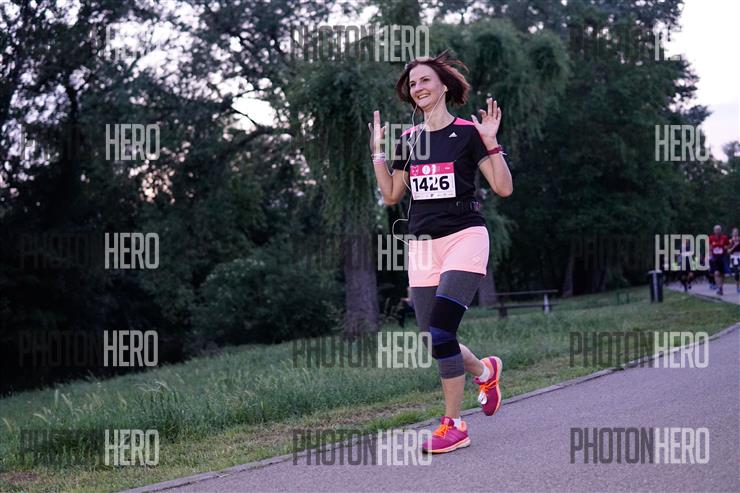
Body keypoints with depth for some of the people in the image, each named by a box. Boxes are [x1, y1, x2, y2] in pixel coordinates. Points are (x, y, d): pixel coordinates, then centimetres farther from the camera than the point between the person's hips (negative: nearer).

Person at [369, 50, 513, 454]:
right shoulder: (409, 139, 13)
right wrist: (378, 150, 10)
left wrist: (491, 142, -16)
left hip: (464, 238, -6)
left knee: (440, 332, -18)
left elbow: (503, 188, -6)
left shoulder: (468, 132, -2)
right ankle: (485, 369, 33)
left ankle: (454, 425, -7)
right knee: (434, 341, 2)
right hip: (422, 244, 6)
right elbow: (391, 195, 16)